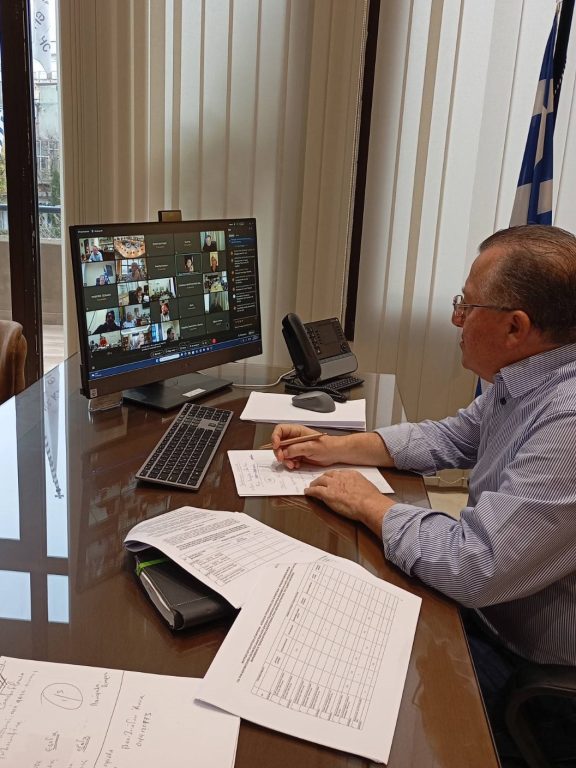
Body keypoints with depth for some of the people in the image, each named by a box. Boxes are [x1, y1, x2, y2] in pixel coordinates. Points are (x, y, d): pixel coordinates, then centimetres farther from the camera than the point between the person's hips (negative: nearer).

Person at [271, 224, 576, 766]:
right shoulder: (523, 379, -3)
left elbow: (472, 566, -34)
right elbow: (451, 437, 12)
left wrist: (369, 505, -17)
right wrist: (336, 448, 3)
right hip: (487, 602, 8)